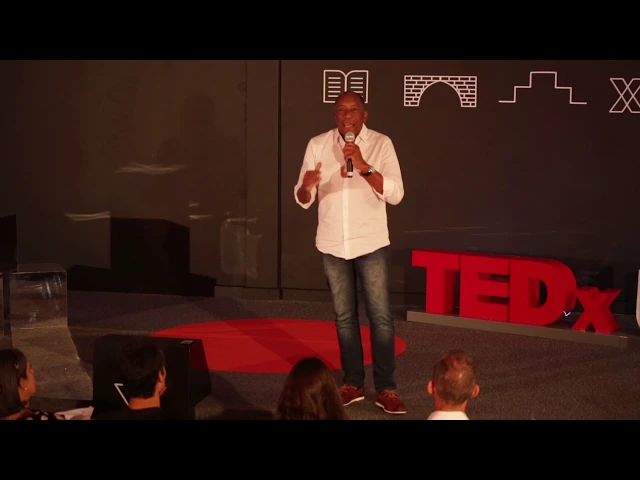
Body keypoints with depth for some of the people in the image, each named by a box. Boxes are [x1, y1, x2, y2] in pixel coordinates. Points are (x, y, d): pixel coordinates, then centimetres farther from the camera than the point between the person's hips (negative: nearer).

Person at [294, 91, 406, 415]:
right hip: (333, 244, 2)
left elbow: (396, 194, -14)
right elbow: (303, 200, 0)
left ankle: (386, 389, 2)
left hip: (371, 242, -2)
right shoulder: (317, 145, 0)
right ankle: (353, 383, 20)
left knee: (380, 316, -3)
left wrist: (364, 166, -25)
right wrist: (306, 186, -24)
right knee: (344, 317, 10)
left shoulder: (381, 144, -6)